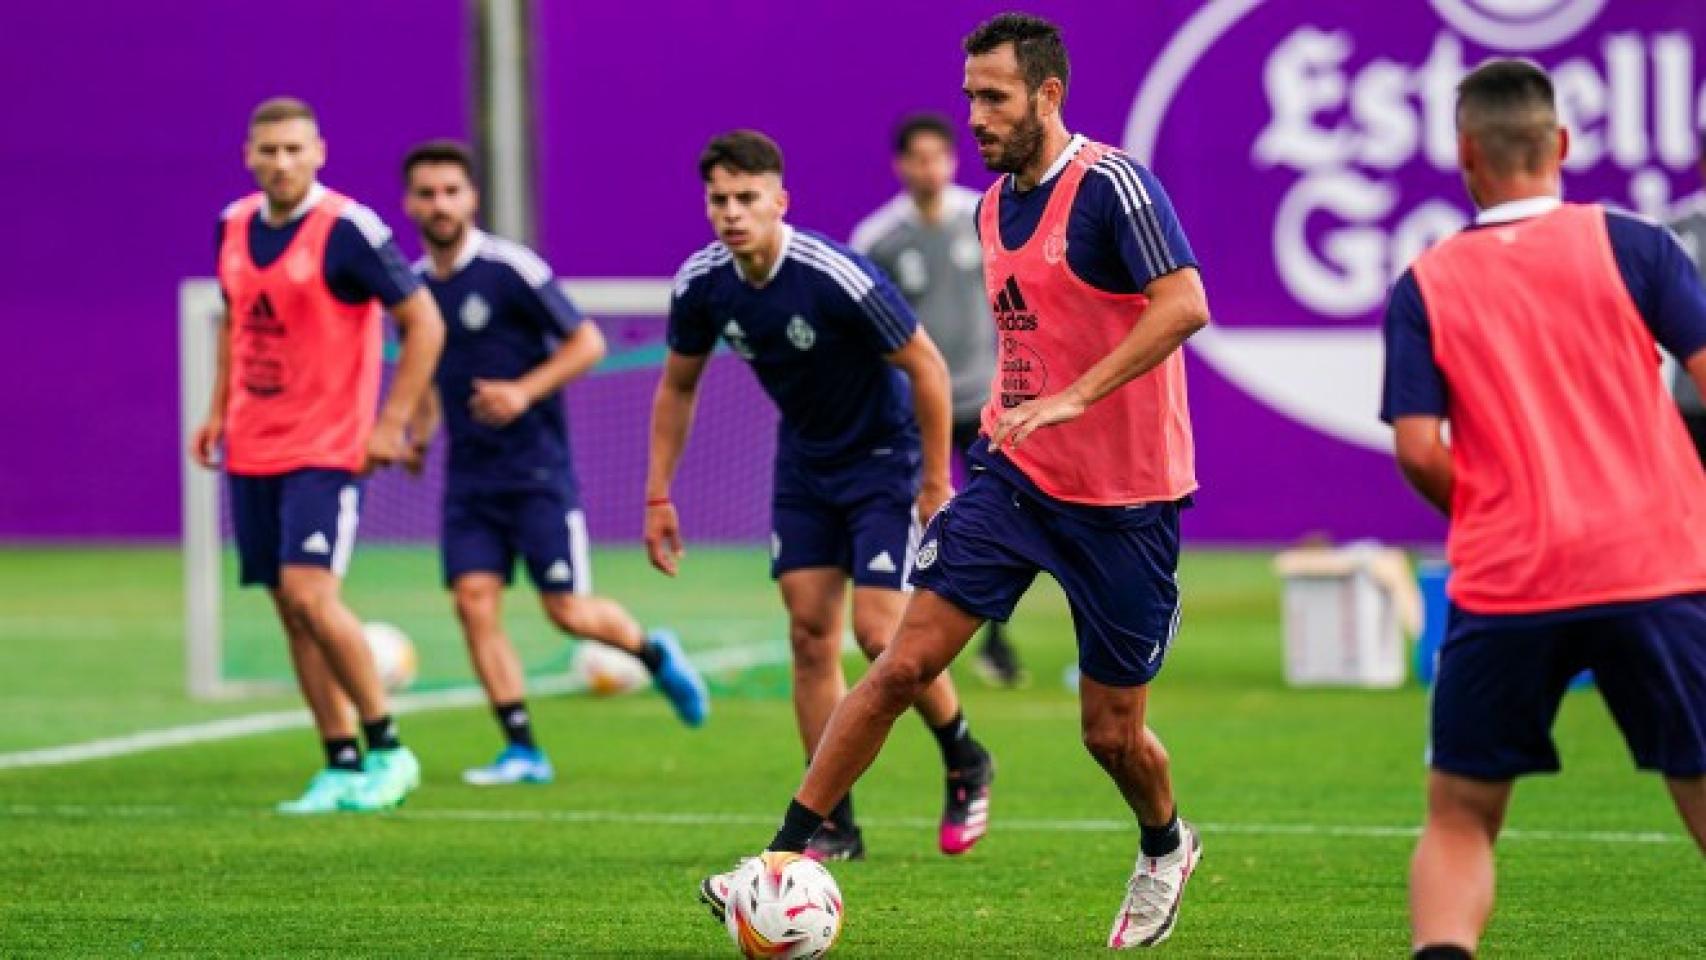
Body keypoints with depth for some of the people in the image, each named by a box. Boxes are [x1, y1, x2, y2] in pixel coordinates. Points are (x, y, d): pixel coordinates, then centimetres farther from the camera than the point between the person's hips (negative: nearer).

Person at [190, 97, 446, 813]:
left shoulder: (347, 231, -13)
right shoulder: (234, 225, 8)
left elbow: (424, 324, -9)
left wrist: (392, 424, -13)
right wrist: (218, 409, 16)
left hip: (327, 448, -7)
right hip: (252, 450, 7)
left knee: (309, 593, -18)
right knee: (291, 609, 5)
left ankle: (389, 752, -6)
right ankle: (341, 768, 11)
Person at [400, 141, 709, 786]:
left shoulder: (509, 269, -12)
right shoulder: (412, 286, 7)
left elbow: (587, 342, -10)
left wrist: (524, 392, -21)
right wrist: (419, 431, 11)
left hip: (535, 468, -5)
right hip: (468, 477, 5)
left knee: (568, 611, -5)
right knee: (474, 603, -8)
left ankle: (654, 653, 26)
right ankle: (522, 750, -3)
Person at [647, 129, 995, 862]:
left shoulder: (838, 278, -29)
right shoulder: (701, 285, -11)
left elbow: (927, 368, -19)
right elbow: (678, 385, 6)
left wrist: (935, 485, -16)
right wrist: (659, 495, 5)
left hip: (883, 457, -5)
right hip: (803, 464, 5)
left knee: (879, 632, -13)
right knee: (811, 635, -1)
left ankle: (966, 765, 14)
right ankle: (834, 826, 5)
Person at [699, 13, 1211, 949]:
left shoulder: (1109, 186, -15)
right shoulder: (992, 206, 9)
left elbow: (1184, 305, -26)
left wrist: (1071, 399, -32)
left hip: (1121, 501, -6)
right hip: (1011, 476, 6)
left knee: (1111, 731, 5)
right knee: (905, 663, -8)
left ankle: (1165, 851, 37)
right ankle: (785, 857, -5)